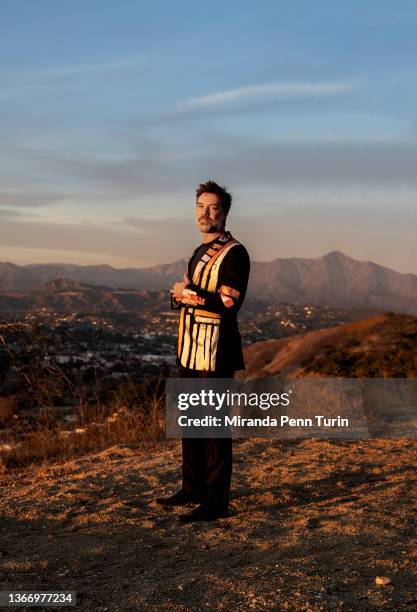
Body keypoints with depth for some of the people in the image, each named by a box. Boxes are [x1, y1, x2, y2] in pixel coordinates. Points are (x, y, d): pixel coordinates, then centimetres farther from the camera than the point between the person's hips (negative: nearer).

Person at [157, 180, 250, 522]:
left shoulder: (234, 253, -11)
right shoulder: (199, 253, 18)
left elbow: (229, 303, -21)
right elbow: (179, 297, 21)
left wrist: (189, 294, -10)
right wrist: (181, 296, -3)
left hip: (216, 352, -9)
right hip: (190, 350, 9)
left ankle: (216, 501, 1)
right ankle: (193, 488, 27)